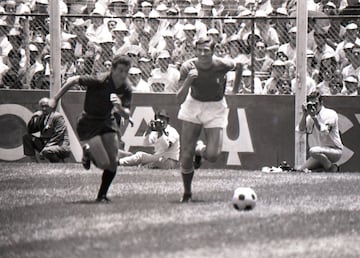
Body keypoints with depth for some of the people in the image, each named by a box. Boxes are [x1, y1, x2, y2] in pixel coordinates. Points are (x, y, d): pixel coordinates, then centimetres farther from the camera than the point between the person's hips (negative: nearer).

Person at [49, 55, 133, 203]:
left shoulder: (126, 90, -10)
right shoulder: (99, 82, -26)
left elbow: (126, 115, -12)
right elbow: (73, 80, -18)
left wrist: (120, 108, -36)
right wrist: (55, 99, -13)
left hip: (107, 122, 5)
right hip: (88, 124, -5)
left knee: (113, 163, -3)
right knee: (104, 163, -16)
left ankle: (102, 195, 17)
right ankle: (88, 152, 18)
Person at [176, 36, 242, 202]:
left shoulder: (222, 65, -21)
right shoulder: (188, 67, -19)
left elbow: (239, 66, 5)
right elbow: (180, 99, -22)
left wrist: (235, 88, 8)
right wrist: (188, 80, -38)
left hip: (215, 108, -1)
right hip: (193, 106, 1)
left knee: (212, 156, -13)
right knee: (186, 156, -4)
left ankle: (199, 150, 25)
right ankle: (187, 193, 17)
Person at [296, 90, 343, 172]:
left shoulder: (331, 114, -10)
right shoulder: (309, 117, 7)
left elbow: (324, 132, -23)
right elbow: (301, 130, -7)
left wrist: (314, 117, -25)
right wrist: (304, 115, -17)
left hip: (334, 150, -7)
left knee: (313, 151, -36)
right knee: (299, 170, -8)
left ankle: (332, 169, -13)